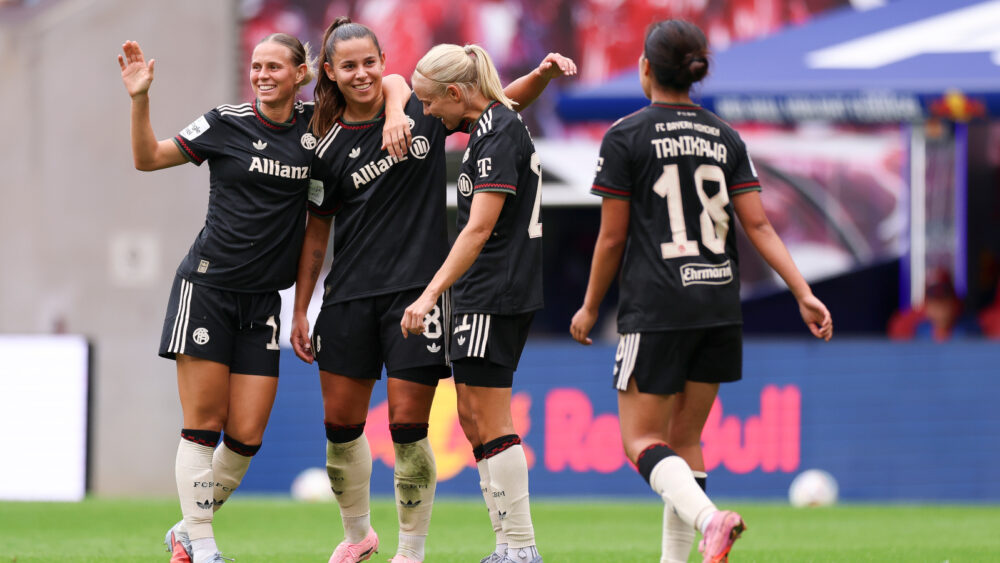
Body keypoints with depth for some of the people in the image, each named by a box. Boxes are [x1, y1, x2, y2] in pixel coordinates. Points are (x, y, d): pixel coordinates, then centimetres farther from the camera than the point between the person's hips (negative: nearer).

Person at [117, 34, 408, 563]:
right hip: (207, 286, -3)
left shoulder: (316, 123, 4)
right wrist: (139, 100, -10)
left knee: (246, 436, -1)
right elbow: (148, 158, 3)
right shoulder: (226, 123, -2)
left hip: (263, 300, 3)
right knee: (204, 424, -6)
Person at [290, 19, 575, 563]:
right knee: (341, 424, 5)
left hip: (418, 288, -2)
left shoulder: (421, 110, 1)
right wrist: (300, 310, 9)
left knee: (408, 426, -7)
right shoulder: (328, 146, 4)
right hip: (350, 294, 2)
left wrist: (542, 74, -10)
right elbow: (316, 232, 10)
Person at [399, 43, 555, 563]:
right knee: (471, 414, 11)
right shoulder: (489, 125, 13)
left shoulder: (499, 134, -17)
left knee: (490, 422, -8)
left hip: (497, 295, -10)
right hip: (484, 297, 10)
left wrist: (431, 294, -26)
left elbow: (480, 228, -23)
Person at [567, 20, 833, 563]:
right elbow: (758, 224, 0)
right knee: (685, 438, 14)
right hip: (719, 306, 5)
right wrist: (804, 293, -2)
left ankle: (707, 518, -28)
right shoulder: (724, 139, 8)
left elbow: (612, 237, -4)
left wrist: (589, 308, 8)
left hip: (655, 309, -5)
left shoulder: (625, 137, -5)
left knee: (641, 440, -1)